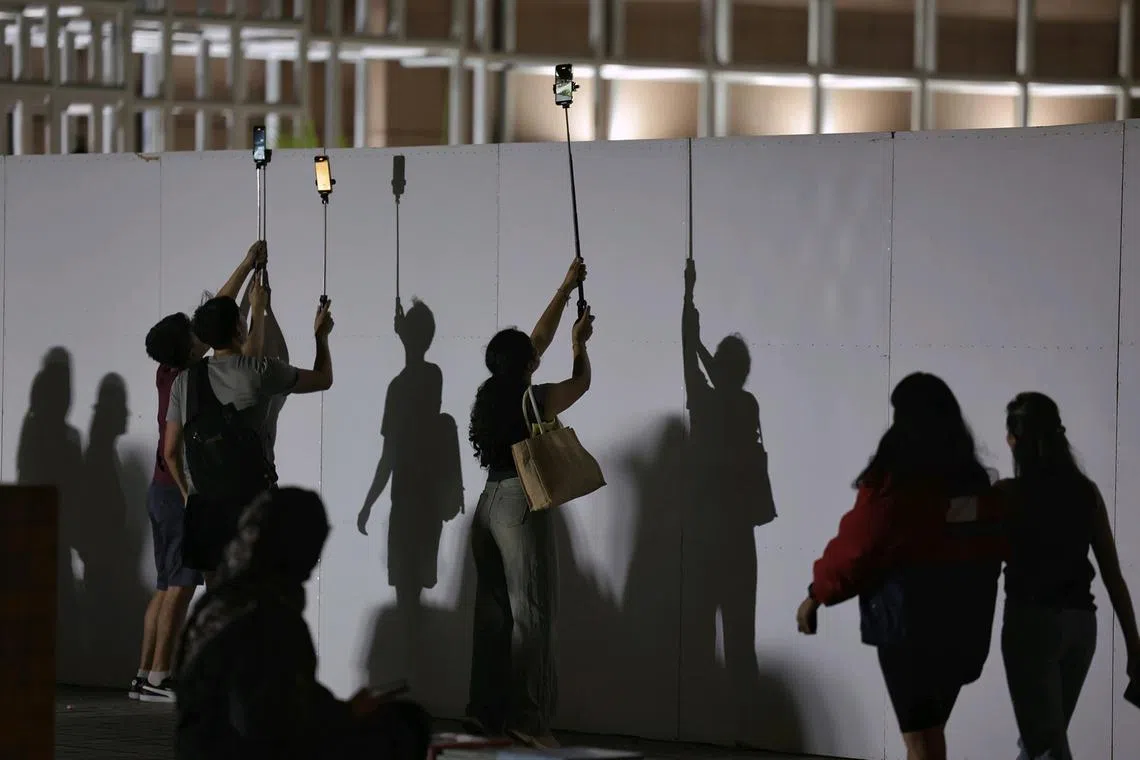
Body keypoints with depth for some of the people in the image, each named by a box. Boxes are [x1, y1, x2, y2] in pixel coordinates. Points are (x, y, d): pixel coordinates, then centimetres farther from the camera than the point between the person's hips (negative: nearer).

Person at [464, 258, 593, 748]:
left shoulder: (492, 395, 8)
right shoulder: (535, 400, -13)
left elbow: (539, 338, 19)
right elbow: (581, 381, 7)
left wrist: (566, 289, 27)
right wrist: (580, 341, 25)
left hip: (490, 505, 8)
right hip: (521, 506, -8)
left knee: (493, 611, 10)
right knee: (529, 613, -6)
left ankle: (486, 711, 11)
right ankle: (525, 717, -8)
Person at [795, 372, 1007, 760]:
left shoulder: (894, 482, -14)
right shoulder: (976, 484, 4)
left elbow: (855, 545, -12)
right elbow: (994, 549, 8)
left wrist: (816, 595, 1)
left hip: (907, 623, -6)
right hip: (961, 625, 6)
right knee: (932, 727, 19)